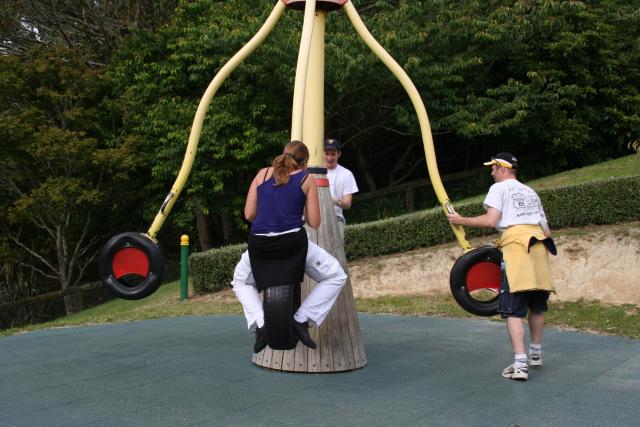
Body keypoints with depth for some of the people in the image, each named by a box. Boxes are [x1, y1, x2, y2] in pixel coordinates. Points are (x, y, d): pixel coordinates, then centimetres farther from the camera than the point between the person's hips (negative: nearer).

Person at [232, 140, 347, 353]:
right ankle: (301, 319, 4)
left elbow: (249, 214, 10)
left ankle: (260, 324, 11)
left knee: (240, 281, 32)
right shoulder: (306, 179, 8)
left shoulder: (263, 173, 14)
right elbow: (314, 223, 5)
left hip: (259, 245, 3)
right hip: (292, 243, -3)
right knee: (336, 277, 16)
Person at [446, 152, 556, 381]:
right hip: (540, 243, 7)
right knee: (537, 305, 17)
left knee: (513, 309, -9)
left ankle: (520, 364, -17)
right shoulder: (531, 192, 27)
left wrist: (462, 220, 1)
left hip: (516, 242, -7)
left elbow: (491, 220, -8)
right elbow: (546, 229, 21)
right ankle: (536, 353, 30)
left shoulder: (499, 188, 7)